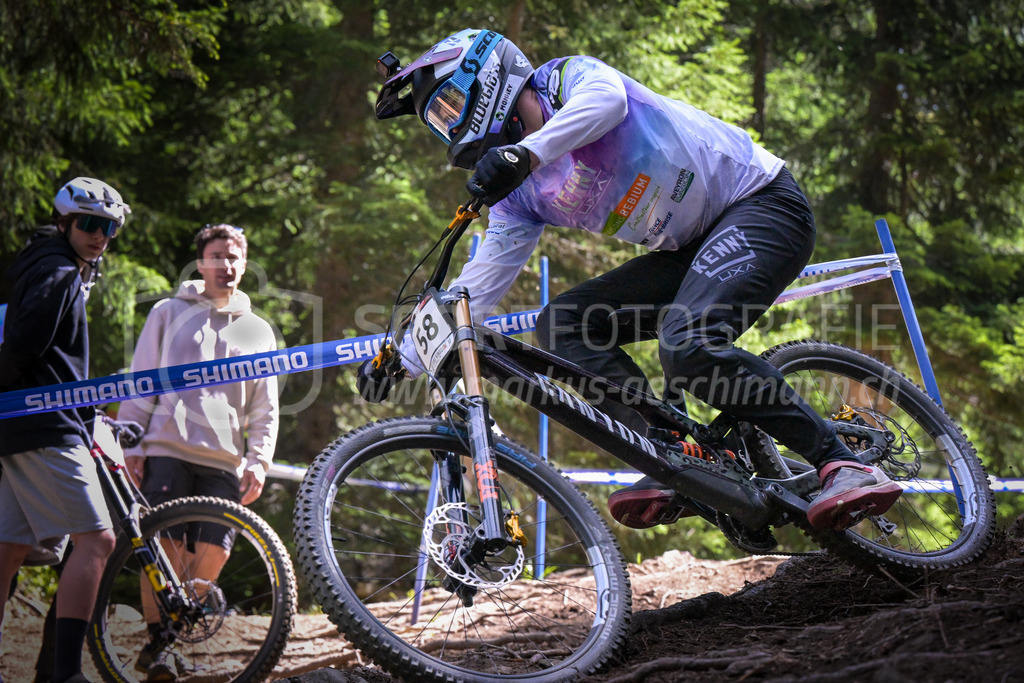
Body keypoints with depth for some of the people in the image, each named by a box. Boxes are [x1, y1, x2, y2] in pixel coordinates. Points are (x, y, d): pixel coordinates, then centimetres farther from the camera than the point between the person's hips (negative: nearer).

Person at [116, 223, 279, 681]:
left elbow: (265, 408, 17)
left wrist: (258, 462, 4)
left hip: (225, 460, 2)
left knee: (214, 552, -8)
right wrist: (131, 444, 2)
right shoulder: (169, 313, 14)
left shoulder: (257, 330, 19)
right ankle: (157, 643, -7)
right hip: (168, 449, -2)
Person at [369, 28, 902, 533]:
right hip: (692, 249, 9)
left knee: (687, 346, -31)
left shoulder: (567, 78, -10)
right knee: (562, 325, -5)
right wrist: (408, 349, -1)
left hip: (762, 203, -9)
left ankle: (846, 466, -26)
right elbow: (478, 284, 9)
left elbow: (607, 99, -35)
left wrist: (524, 151, -49)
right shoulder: (522, 194, 10)